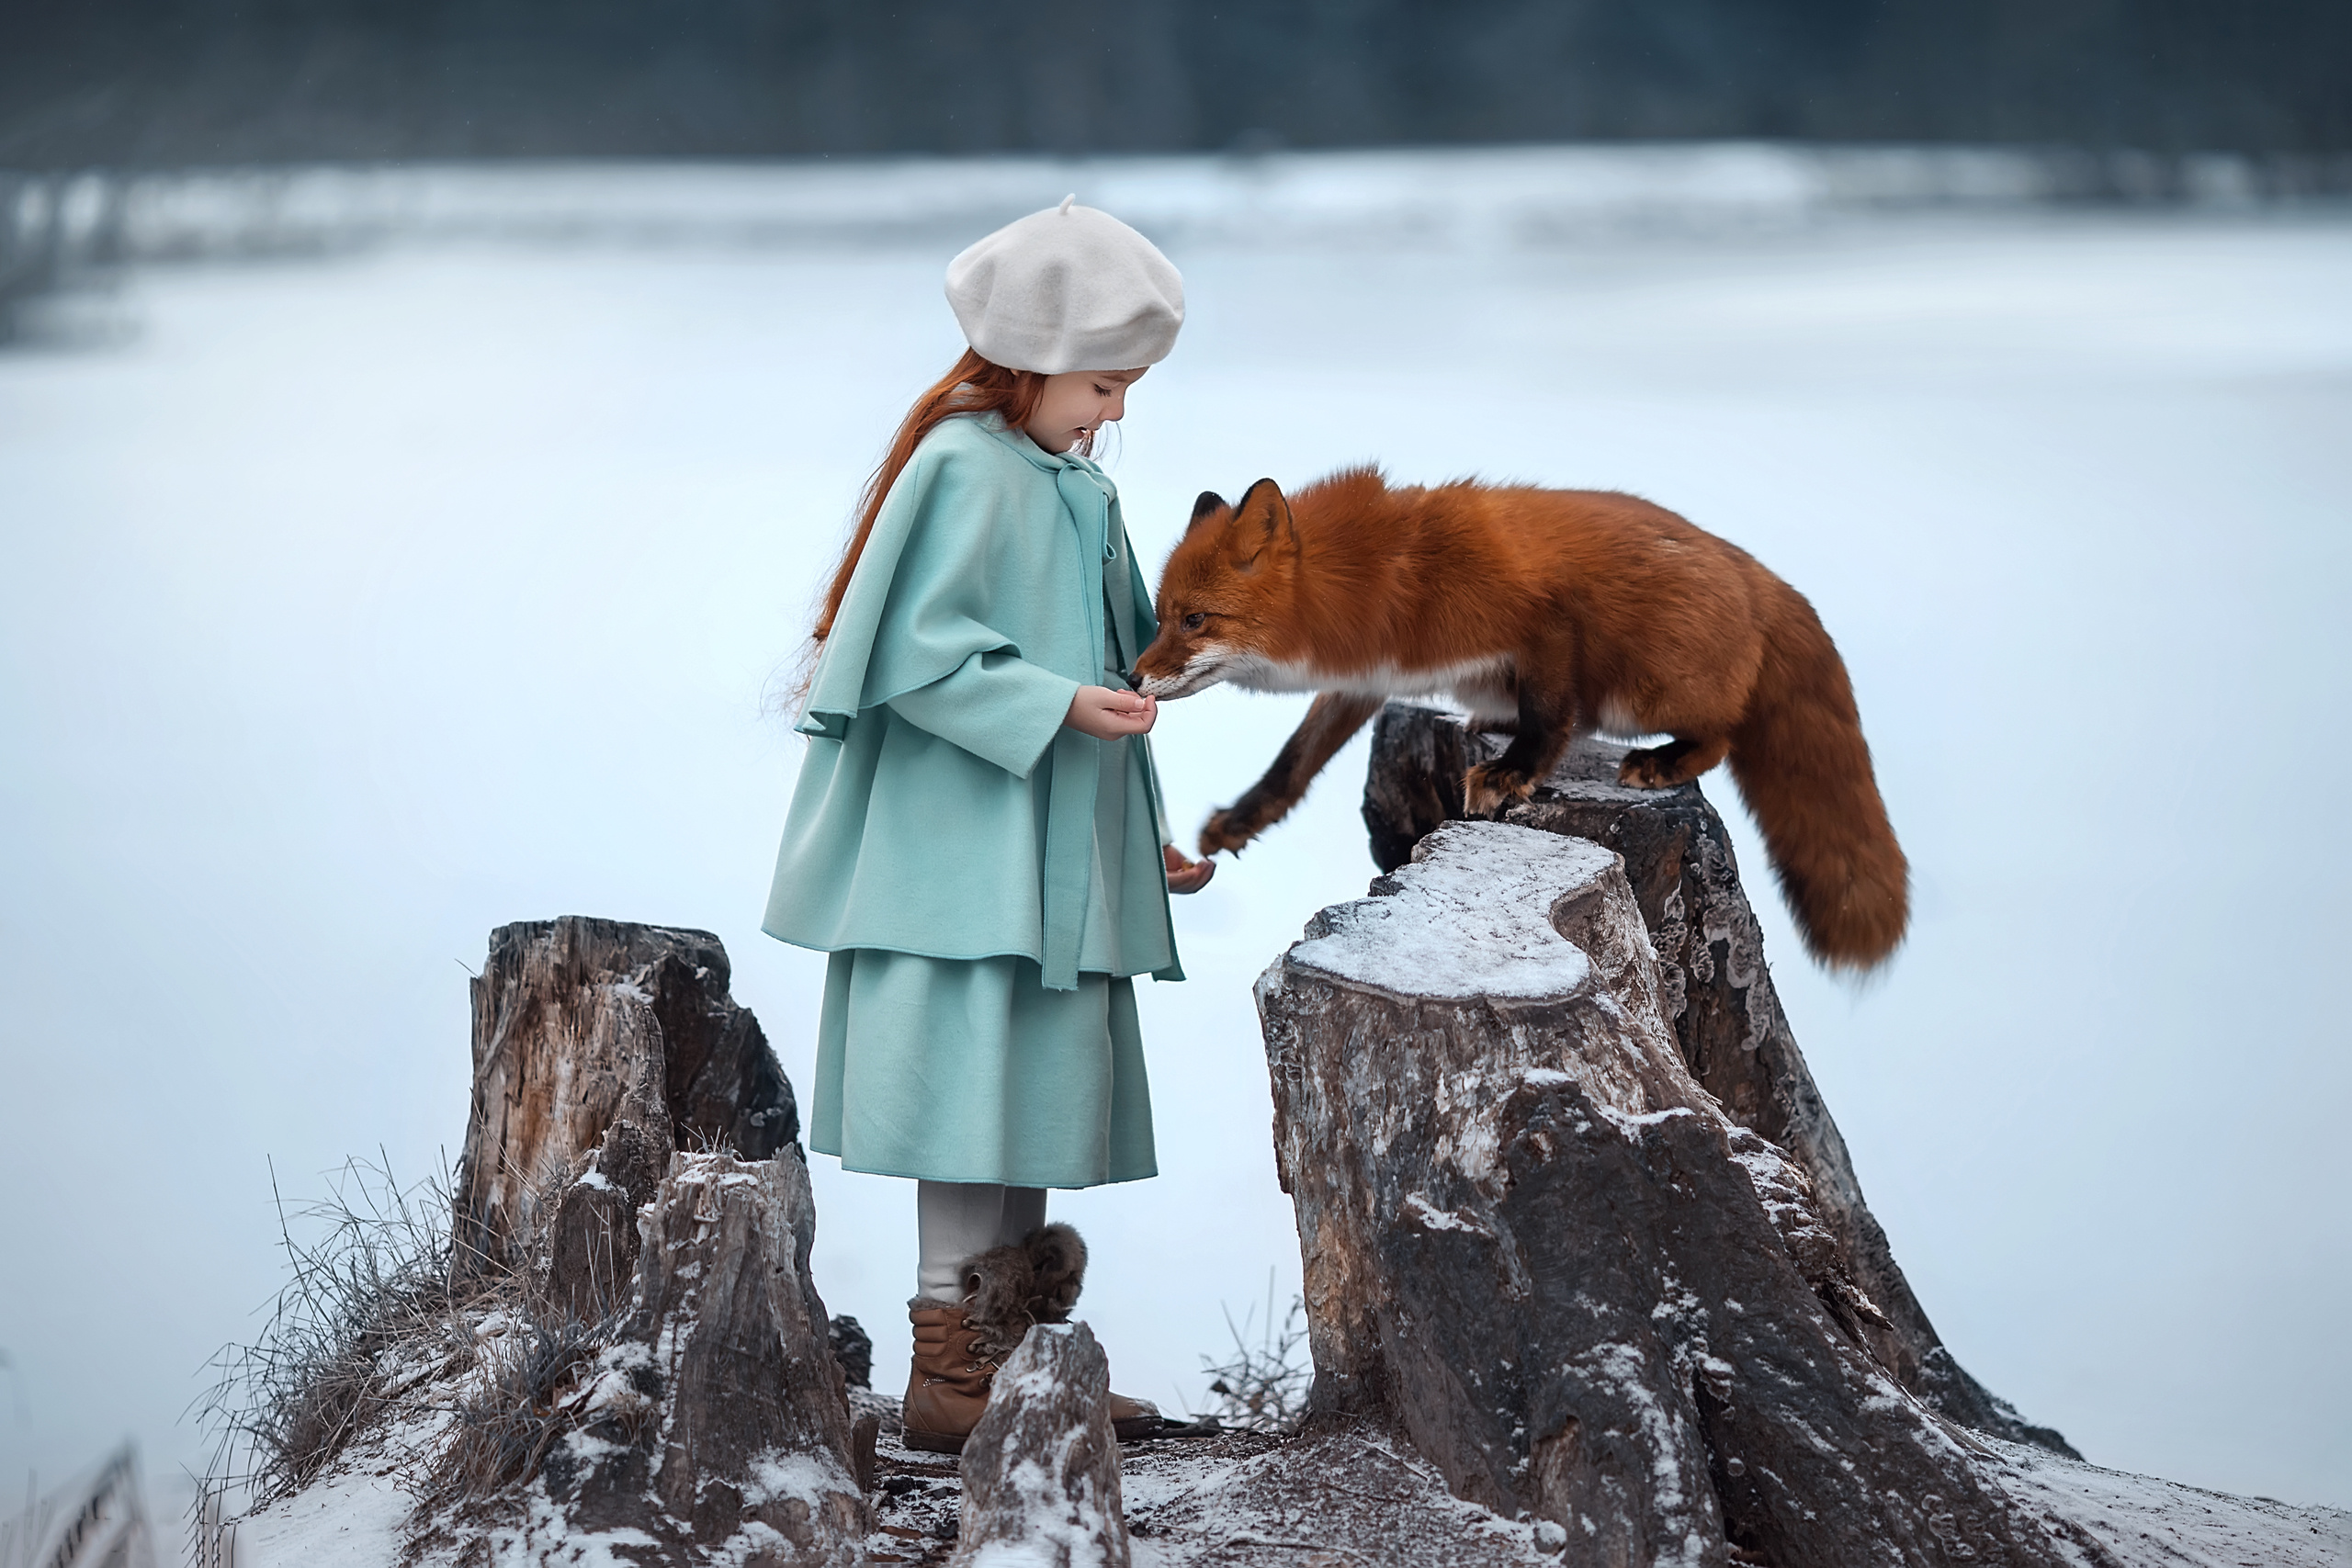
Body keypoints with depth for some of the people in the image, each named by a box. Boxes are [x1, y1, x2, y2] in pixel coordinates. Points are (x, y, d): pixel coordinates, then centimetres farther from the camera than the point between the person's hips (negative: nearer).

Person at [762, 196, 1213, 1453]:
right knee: (974, 1083, -8)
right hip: (962, 851, -10)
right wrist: (1057, 705, -25)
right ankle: (946, 1370, -4)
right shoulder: (967, 472, -12)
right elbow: (919, 651, -19)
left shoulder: (1071, 488, 16)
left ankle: (1016, 1359, 18)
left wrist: (1142, 837, 20)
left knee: (1046, 1093, 11)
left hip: (1046, 857, 10)